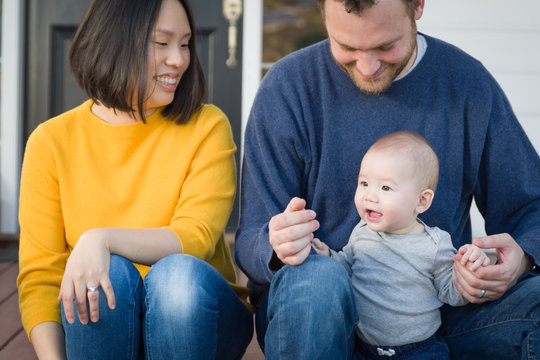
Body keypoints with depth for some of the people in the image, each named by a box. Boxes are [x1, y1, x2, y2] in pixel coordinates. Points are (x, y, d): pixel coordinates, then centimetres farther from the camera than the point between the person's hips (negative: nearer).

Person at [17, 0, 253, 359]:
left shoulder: (207, 126, -3)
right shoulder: (52, 141, -1)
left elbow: (196, 239, -14)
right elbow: (39, 274, -5)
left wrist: (102, 239, -32)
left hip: (194, 313, 0)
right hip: (98, 323, 0)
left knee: (179, 274, -32)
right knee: (108, 272, -31)